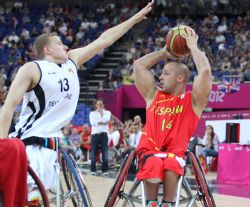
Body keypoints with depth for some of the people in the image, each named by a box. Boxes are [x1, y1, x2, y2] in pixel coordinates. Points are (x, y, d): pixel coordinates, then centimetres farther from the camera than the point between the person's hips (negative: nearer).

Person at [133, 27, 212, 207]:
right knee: (153, 166, -34)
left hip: (175, 154, -2)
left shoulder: (193, 101, 4)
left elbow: (205, 71, -11)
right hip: (149, 151, 2)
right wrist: (165, 53, 19)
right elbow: (139, 65, 12)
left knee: (171, 167, -37)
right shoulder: (154, 96, 13)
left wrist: (193, 46, 2)